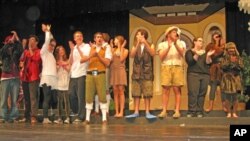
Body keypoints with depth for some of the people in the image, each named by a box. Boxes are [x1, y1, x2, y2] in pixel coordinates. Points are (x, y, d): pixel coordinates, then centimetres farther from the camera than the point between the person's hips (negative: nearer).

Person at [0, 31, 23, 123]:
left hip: (15, 78, 1)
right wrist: (10, 41, -12)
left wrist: (17, 39, -8)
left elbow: (20, 49, -6)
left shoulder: (16, 53, 13)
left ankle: (13, 117, 1)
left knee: (14, 100, -1)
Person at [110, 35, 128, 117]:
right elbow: (110, 59, 0)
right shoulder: (113, 50, 13)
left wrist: (121, 48, -5)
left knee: (121, 91, -6)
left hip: (121, 71, -4)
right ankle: (116, 112, 5)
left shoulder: (125, 50, 5)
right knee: (115, 92, 2)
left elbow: (121, 59, -11)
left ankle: (121, 112, -5)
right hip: (113, 71, 4)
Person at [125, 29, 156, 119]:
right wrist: (138, 44, -12)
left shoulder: (150, 45, 8)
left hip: (147, 73, -2)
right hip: (136, 73, 2)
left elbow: (152, 53, -12)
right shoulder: (135, 46, 14)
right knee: (136, 94, 1)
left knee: (147, 94, -4)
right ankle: (136, 112, 5)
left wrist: (145, 43, -18)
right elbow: (132, 55, -4)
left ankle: (147, 112, 1)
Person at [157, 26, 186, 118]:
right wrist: (168, 46, -9)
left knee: (177, 90, -5)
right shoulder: (162, 44, 13)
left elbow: (182, 53, -5)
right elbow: (161, 57, -1)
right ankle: (164, 111, -6)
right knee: (165, 90, -6)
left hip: (177, 67, 0)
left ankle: (177, 111, -5)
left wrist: (176, 44, -19)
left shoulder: (181, 43, 15)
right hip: (166, 67, 0)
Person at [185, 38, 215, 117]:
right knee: (193, 93, -12)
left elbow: (208, 63, 6)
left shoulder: (205, 52, 19)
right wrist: (196, 55, -21)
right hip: (193, 74, -3)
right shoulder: (189, 52, 9)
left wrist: (208, 56, -11)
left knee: (202, 94, -2)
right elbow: (190, 62, -8)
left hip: (205, 75, 4)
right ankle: (191, 111, -12)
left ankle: (199, 112, 0)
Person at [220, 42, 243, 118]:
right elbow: (223, 67, -8)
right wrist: (230, 62, -15)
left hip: (236, 79, 1)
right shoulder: (224, 58, 6)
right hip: (227, 79, -1)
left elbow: (241, 68, 0)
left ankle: (234, 113, 7)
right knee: (228, 97, -1)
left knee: (235, 97, -2)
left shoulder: (238, 58, 10)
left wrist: (236, 63, -14)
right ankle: (229, 113, 7)